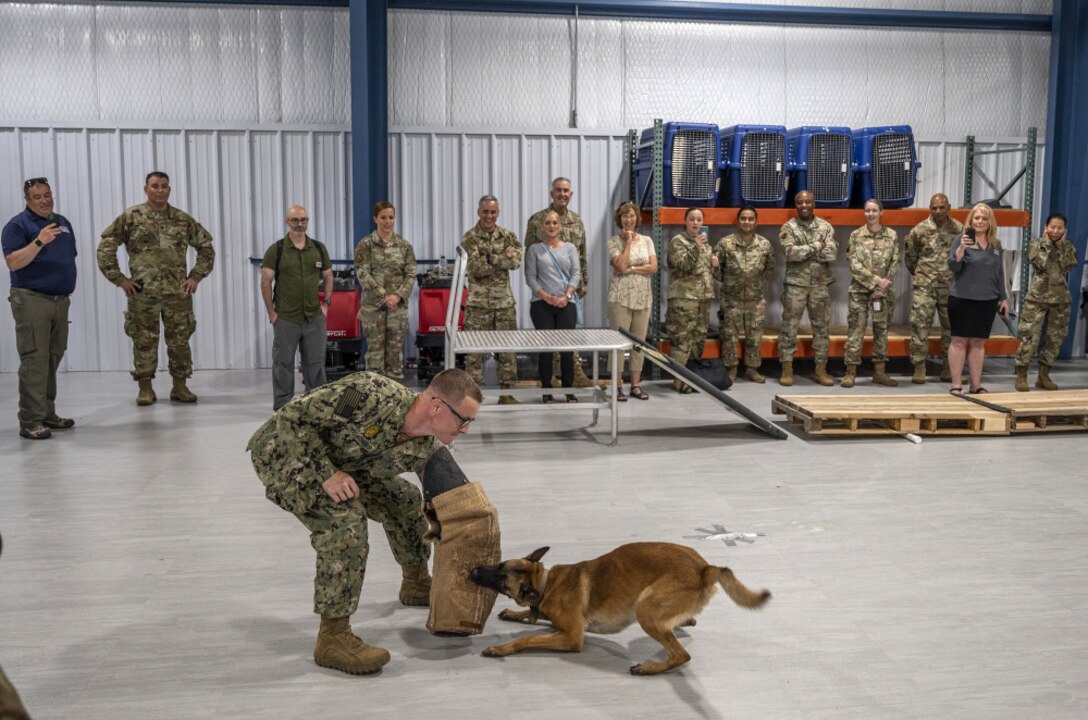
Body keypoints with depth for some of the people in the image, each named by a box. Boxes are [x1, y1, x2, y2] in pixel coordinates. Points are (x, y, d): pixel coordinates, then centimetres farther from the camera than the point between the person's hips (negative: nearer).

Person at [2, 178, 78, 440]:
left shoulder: (63, 222, 16)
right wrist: (39, 242, -26)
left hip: (60, 300, 7)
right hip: (31, 300, -7)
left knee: (53, 359, 11)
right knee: (34, 360, -9)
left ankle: (47, 413, 19)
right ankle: (30, 421, -7)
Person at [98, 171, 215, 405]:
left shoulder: (183, 220, 7)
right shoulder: (130, 217, 1)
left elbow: (206, 247, 15)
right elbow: (105, 248, 2)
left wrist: (196, 276, 6)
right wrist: (119, 279, -3)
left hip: (178, 291, 2)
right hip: (142, 292, -2)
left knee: (180, 340, 5)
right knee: (144, 341, 4)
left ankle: (180, 386, 17)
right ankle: (145, 388, 14)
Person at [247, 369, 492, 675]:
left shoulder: (428, 449, -13)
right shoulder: (372, 395, -36)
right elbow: (293, 415, -30)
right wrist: (327, 474, -32)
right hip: (282, 450, -7)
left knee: (404, 500, 12)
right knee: (346, 520, -28)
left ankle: (416, 581, 39)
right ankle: (332, 638, -18)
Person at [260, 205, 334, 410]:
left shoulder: (319, 248, 7)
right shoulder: (275, 250, -3)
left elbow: (328, 277, 15)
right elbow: (266, 282, -3)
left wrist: (326, 303, 6)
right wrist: (271, 312, -6)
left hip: (315, 317, 3)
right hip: (286, 318, -3)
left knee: (316, 362, 9)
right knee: (284, 363, 4)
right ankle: (282, 407, 14)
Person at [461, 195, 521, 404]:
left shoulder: (508, 236, 7)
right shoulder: (469, 238, -4)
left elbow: (516, 261, -10)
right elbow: (475, 268, -16)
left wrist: (489, 257, -15)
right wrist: (503, 258, -11)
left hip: (505, 302, 3)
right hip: (478, 303, -3)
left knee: (507, 348, 6)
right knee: (475, 349, 0)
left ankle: (507, 392, 15)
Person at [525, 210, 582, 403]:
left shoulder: (569, 248, 12)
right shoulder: (534, 249, 8)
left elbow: (576, 274, 4)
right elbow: (530, 277, 2)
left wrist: (567, 296, -10)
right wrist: (545, 296, -11)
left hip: (566, 304, 1)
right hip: (542, 304, -1)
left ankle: (569, 389, 7)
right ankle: (547, 390, 9)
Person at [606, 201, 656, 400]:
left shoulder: (647, 240, 9)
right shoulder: (613, 242, -1)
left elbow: (653, 267, -1)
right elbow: (621, 266, -16)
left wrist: (631, 269, -11)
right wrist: (628, 242, -9)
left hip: (643, 298, 4)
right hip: (621, 298, -4)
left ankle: (636, 385, 12)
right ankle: (617, 386, 2)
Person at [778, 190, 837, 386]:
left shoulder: (826, 227, 6)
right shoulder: (788, 228, -1)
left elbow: (832, 253, -9)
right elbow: (791, 252, -18)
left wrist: (804, 251, -12)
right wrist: (816, 247, -13)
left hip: (821, 284, 3)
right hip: (795, 284, -2)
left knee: (821, 327, 7)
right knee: (789, 327, -1)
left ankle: (821, 370, 15)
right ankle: (787, 369, 6)